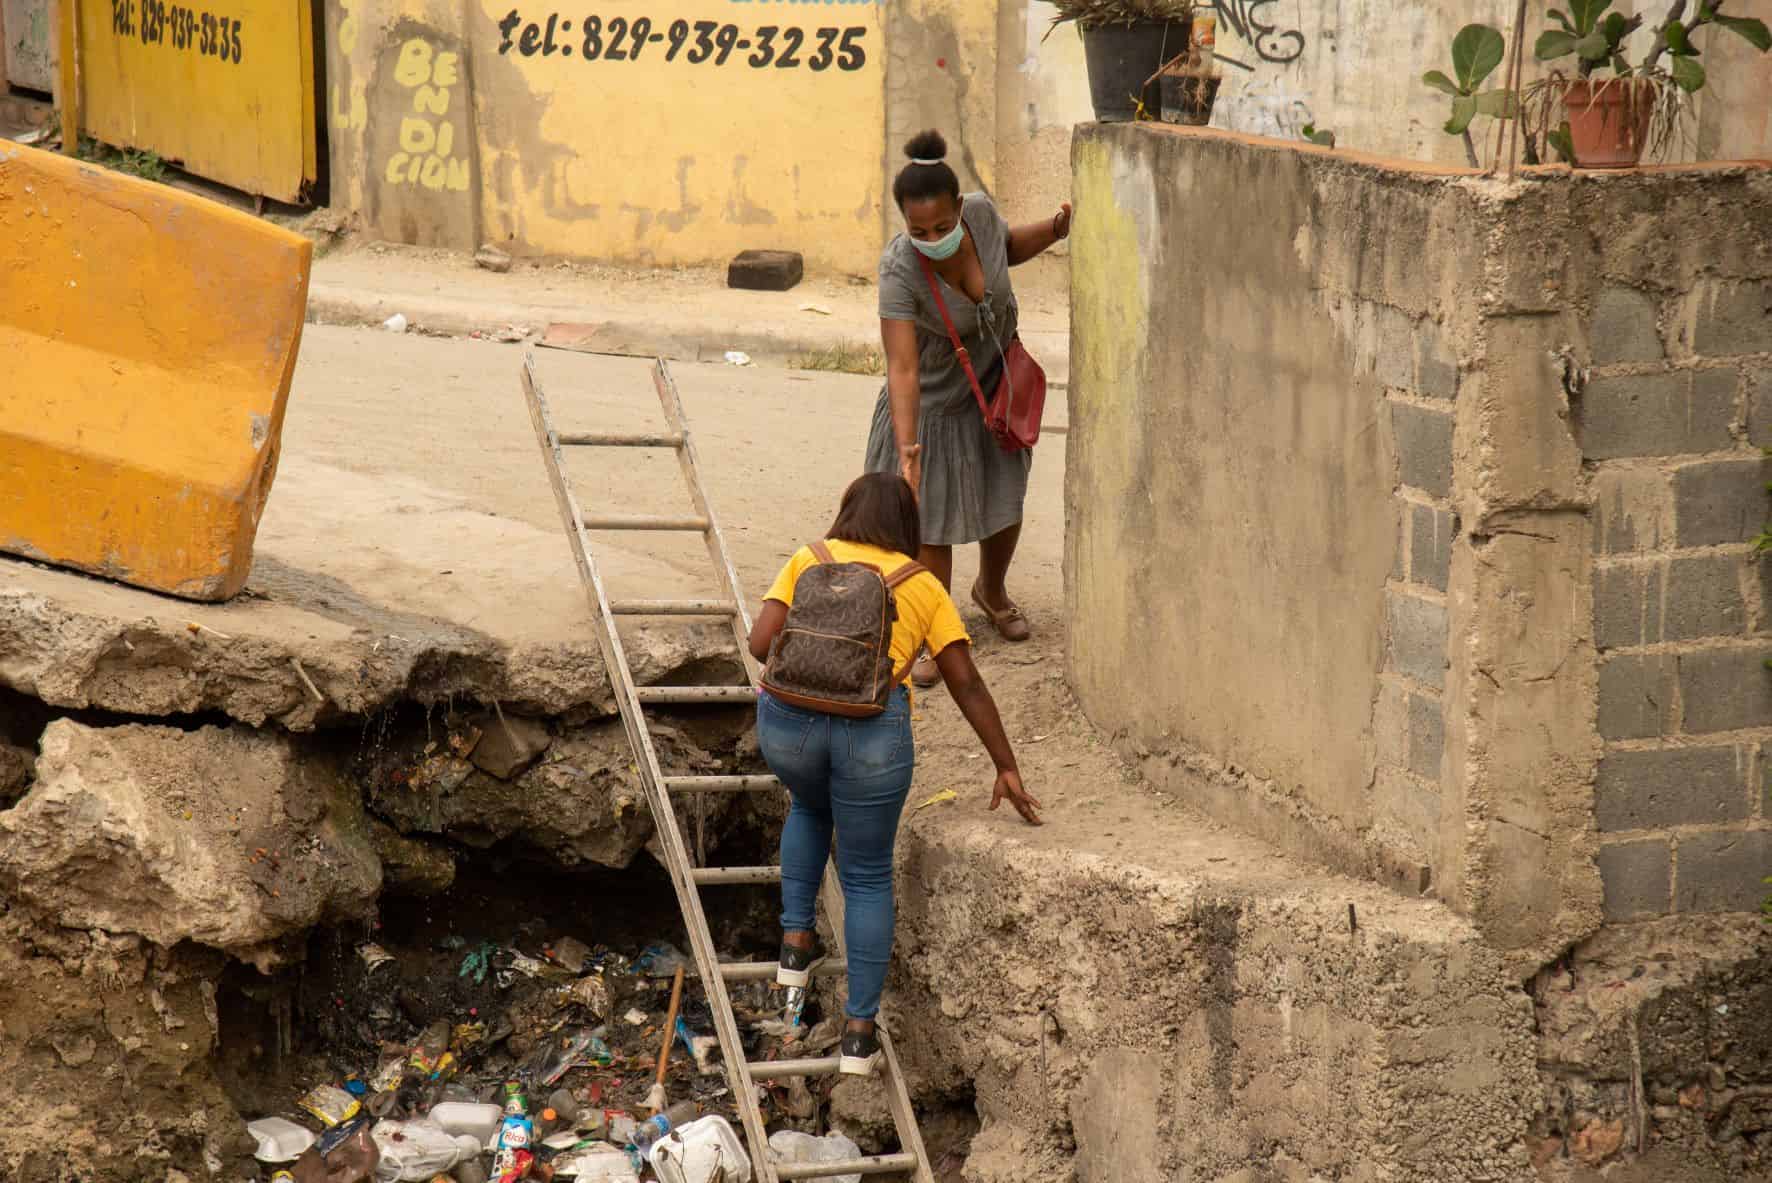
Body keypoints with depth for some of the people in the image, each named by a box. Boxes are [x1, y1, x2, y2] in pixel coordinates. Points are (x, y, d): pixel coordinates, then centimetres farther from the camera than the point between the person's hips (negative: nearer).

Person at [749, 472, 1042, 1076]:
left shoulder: (807, 562, 15)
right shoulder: (923, 586, 15)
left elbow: (761, 642, 2)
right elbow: (967, 685, 10)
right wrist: (1006, 769, 14)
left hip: (790, 715, 1)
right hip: (874, 727, -1)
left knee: (809, 806, 35)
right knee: (868, 876, 12)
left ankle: (796, 939, 29)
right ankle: (860, 1031, 11)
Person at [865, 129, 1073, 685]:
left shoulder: (980, 212, -24)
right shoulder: (900, 270, -38)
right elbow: (902, 368, -43)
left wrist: (1057, 227, -15)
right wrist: (907, 451, -53)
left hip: (995, 383, 5)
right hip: (935, 398, -5)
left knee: (1004, 503, 19)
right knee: (931, 522, 3)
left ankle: (992, 591, 49)